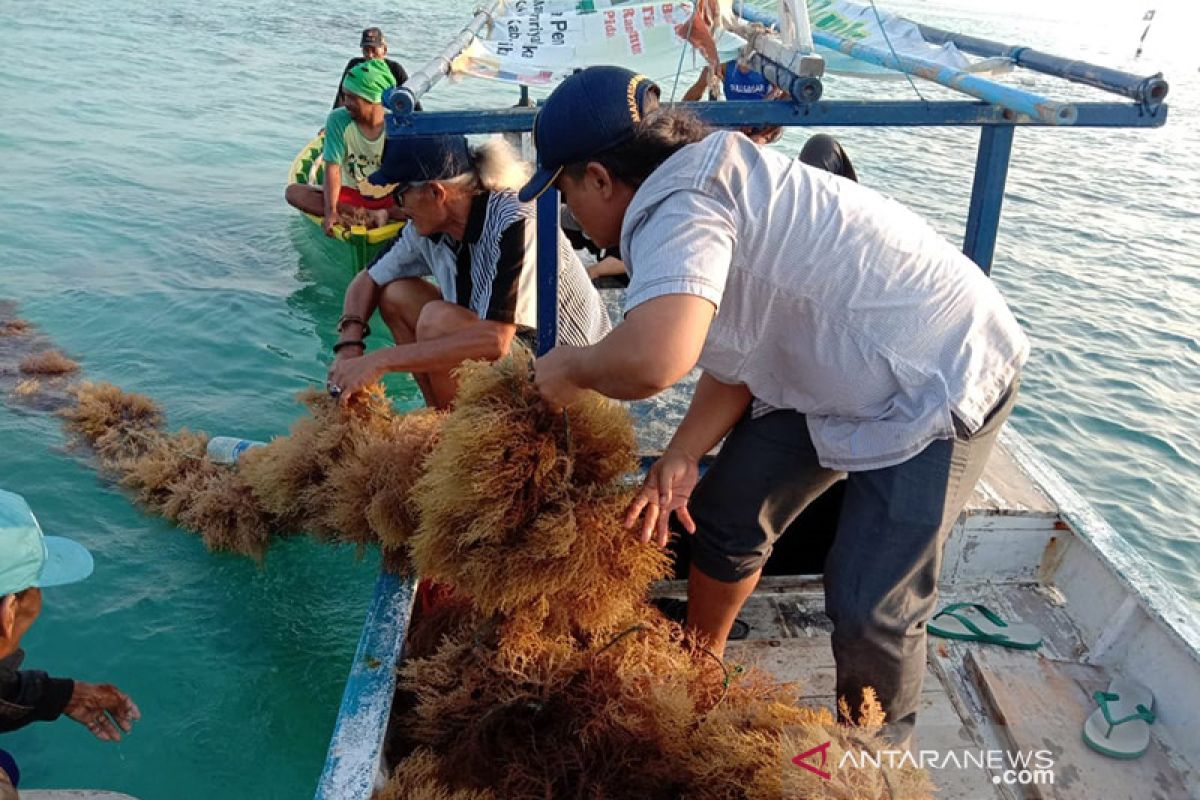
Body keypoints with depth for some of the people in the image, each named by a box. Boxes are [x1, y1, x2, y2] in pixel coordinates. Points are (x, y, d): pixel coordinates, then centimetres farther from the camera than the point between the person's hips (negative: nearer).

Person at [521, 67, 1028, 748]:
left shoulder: (676, 212, -29)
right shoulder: (704, 184, 2)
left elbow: (653, 357, -50)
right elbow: (735, 350, 2)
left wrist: (572, 368, -27)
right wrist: (683, 456, -7)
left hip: (939, 379, -10)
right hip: (834, 368, 10)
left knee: (869, 608, -9)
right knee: (727, 511, 12)